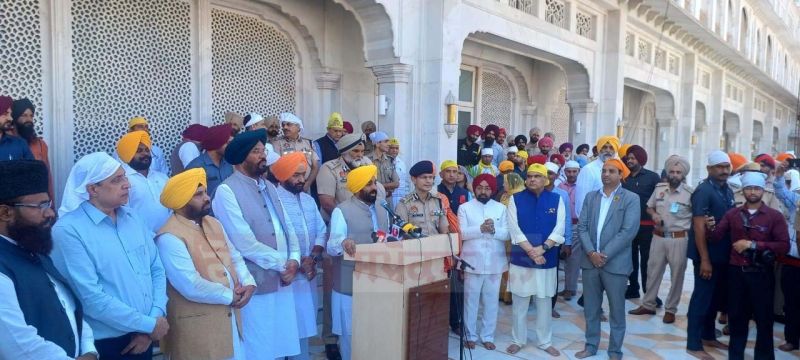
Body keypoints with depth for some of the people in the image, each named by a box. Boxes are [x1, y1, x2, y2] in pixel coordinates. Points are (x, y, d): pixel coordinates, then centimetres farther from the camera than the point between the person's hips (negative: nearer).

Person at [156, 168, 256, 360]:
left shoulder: (213, 223, 9)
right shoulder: (169, 237, -18)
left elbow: (235, 257, 12)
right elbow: (192, 286, -24)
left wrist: (248, 283, -7)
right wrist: (230, 296, -13)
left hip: (230, 316, 8)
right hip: (197, 326, -8)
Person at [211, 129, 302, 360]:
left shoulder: (269, 187, 12)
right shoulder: (227, 191, -12)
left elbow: (287, 226, 11)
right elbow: (245, 243, -19)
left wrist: (294, 259, -6)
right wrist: (281, 263, -12)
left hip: (282, 280, 7)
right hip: (256, 285, -7)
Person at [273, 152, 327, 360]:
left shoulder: (309, 200, 10)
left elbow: (321, 231, 7)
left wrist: (313, 259, -9)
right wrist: (298, 263, -14)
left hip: (308, 272, 6)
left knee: (304, 324, 15)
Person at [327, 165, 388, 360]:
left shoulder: (382, 212, 14)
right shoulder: (342, 211, -9)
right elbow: (332, 246, -17)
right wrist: (343, 243, -39)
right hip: (350, 286, -6)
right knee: (352, 335, 6)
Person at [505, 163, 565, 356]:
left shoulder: (556, 200, 3)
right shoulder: (515, 199, -1)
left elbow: (559, 229, -5)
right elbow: (514, 229, -9)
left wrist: (542, 248, -17)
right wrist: (531, 251, -16)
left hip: (547, 260, 1)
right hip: (521, 259, -1)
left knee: (544, 303, 12)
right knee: (519, 303, 8)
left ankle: (545, 341, 27)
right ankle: (518, 340, 23)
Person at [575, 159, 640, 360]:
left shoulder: (631, 199, -3)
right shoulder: (590, 197, 9)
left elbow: (628, 231, -13)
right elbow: (582, 227, 3)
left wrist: (604, 255, -16)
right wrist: (591, 253, -11)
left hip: (615, 263, -3)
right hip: (590, 261, 4)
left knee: (616, 311, 9)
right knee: (590, 308, 13)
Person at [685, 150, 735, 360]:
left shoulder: (727, 191, 9)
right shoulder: (703, 191, -15)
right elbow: (699, 227, -19)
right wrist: (705, 259, -21)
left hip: (724, 255, 8)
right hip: (708, 256, -8)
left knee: (717, 298, 17)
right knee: (702, 298, -1)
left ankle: (708, 336, 32)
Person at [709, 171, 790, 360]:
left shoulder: (775, 216, -2)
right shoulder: (732, 214, 6)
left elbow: (784, 246, -10)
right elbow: (717, 237, -2)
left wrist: (753, 244, -17)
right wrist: (711, 227, -22)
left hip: (762, 274, -2)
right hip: (736, 271, 2)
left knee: (764, 318, 9)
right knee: (736, 316, 12)